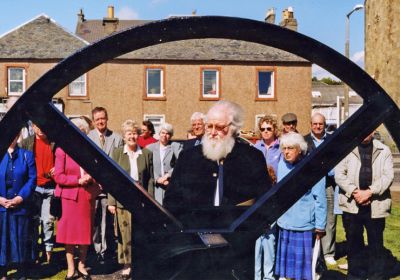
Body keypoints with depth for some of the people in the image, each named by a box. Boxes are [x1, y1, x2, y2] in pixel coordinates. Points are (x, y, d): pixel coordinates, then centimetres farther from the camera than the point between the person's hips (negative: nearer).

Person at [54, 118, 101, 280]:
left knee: (86, 230, 8)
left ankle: (82, 265, 21)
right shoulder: (62, 150, -1)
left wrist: (91, 178, -7)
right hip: (69, 195, -3)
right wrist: (78, 180, -16)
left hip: (88, 195, 3)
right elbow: (58, 176, -7)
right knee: (70, 230, 2)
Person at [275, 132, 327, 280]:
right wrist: (278, 215, 9)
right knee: (287, 260, 13)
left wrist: (320, 226, -9)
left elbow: (320, 199, -10)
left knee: (303, 262, 2)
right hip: (284, 224, 5)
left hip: (304, 225, -5)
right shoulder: (282, 164, 3)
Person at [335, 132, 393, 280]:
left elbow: (388, 176, -4)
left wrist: (370, 192, -15)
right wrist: (354, 192, -14)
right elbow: (339, 174, -3)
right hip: (352, 204, 0)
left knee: (376, 244, 8)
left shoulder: (383, 150, 6)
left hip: (375, 205, 0)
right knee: (354, 243, 10)